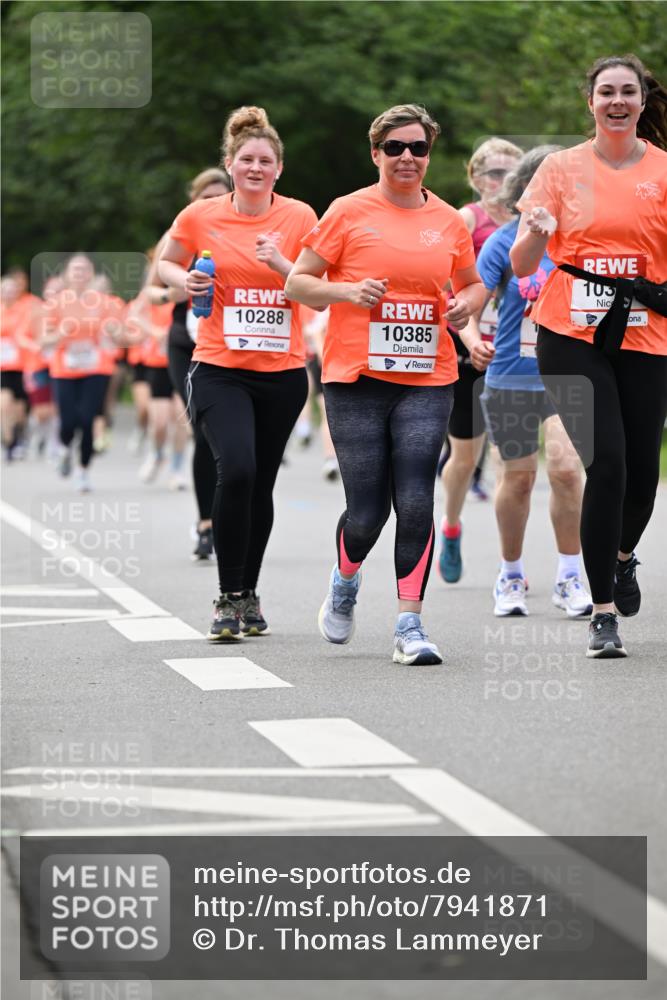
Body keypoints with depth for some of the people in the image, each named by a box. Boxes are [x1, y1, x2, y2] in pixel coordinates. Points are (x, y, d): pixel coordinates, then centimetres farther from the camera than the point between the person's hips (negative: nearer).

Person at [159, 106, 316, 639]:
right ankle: (229, 599, -10)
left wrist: (281, 264, -17)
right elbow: (166, 264, 16)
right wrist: (185, 280, -5)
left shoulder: (299, 217, 0)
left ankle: (250, 594, 26)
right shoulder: (200, 217, -1)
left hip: (283, 371, 2)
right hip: (220, 368, -2)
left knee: (261, 485, 8)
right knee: (236, 471, -20)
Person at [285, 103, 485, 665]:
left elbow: (472, 283, 25)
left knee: (416, 502, -10)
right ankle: (345, 582, 31)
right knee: (366, 510, -1)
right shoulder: (349, 212, 0)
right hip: (356, 379, -2)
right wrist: (346, 291, -15)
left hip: (427, 381, 2)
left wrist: (466, 304, 3)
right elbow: (298, 283, 2)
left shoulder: (449, 222, 10)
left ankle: (410, 624, -4)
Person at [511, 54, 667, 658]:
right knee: (606, 462, -14)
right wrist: (534, 232, -20)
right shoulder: (563, 168, 4)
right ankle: (603, 614, -6)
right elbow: (522, 265, 1)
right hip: (572, 336, -1)